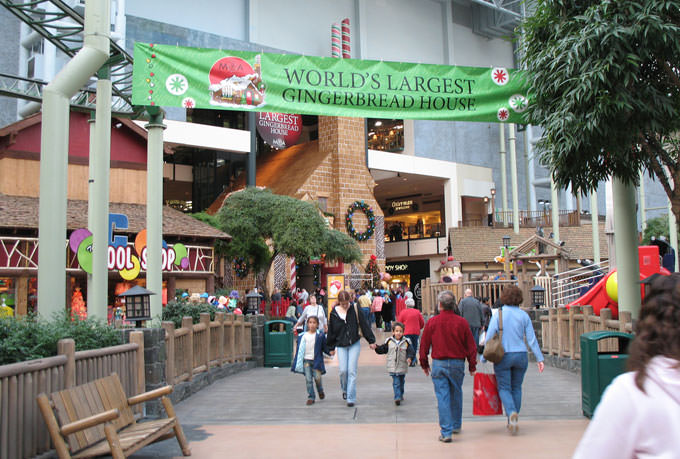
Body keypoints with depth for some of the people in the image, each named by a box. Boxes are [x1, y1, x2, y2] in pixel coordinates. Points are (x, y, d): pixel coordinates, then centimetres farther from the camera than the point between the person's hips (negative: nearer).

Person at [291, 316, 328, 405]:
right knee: (308, 379, -2)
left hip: (316, 360, -2)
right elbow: (299, 350, 11)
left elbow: (325, 347, 5)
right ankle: (311, 397, 8)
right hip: (306, 360, 2)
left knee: (317, 377, -6)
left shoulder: (320, 335, 0)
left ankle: (320, 391, 24)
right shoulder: (302, 336, 5)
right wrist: (296, 363, 11)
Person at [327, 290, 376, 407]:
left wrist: (371, 340, 2)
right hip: (341, 345, 1)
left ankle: (351, 398, 2)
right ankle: (345, 390, 26)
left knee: (352, 371, -4)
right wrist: (331, 347, 11)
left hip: (354, 344, -1)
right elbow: (331, 331, 7)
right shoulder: (334, 313, -1)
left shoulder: (355, 310, -4)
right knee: (343, 370, -4)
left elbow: (364, 325, 0)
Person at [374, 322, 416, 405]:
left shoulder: (406, 342, -1)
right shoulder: (389, 341, 2)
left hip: (402, 367, 1)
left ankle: (401, 395, 36)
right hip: (393, 367, -1)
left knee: (401, 382, 17)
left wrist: (410, 358, -24)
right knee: (396, 383, -9)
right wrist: (376, 347, -9)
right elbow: (382, 349, 8)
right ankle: (397, 397, -10)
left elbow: (411, 352, -5)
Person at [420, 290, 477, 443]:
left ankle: (446, 432, -2)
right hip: (458, 363, 2)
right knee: (456, 394, 19)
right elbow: (471, 346, 0)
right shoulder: (462, 322, -4)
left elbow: (424, 345, 1)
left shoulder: (432, 322, -5)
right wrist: (472, 366, 10)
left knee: (442, 397, 1)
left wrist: (424, 364, 13)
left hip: (439, 364, -2)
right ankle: (456, 425, 33)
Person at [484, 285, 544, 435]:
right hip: (521, 356, 3)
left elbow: (489, 337, -8)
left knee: (504, 388, 6)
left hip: (502, 357, -3)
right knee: (516, 387, 15)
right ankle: (512, 422, 18)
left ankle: (512, 413, -19)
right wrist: (539, 358, 6)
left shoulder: (498, 314, -6)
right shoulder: (524, 315, 1)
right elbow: (532, 339, 1)